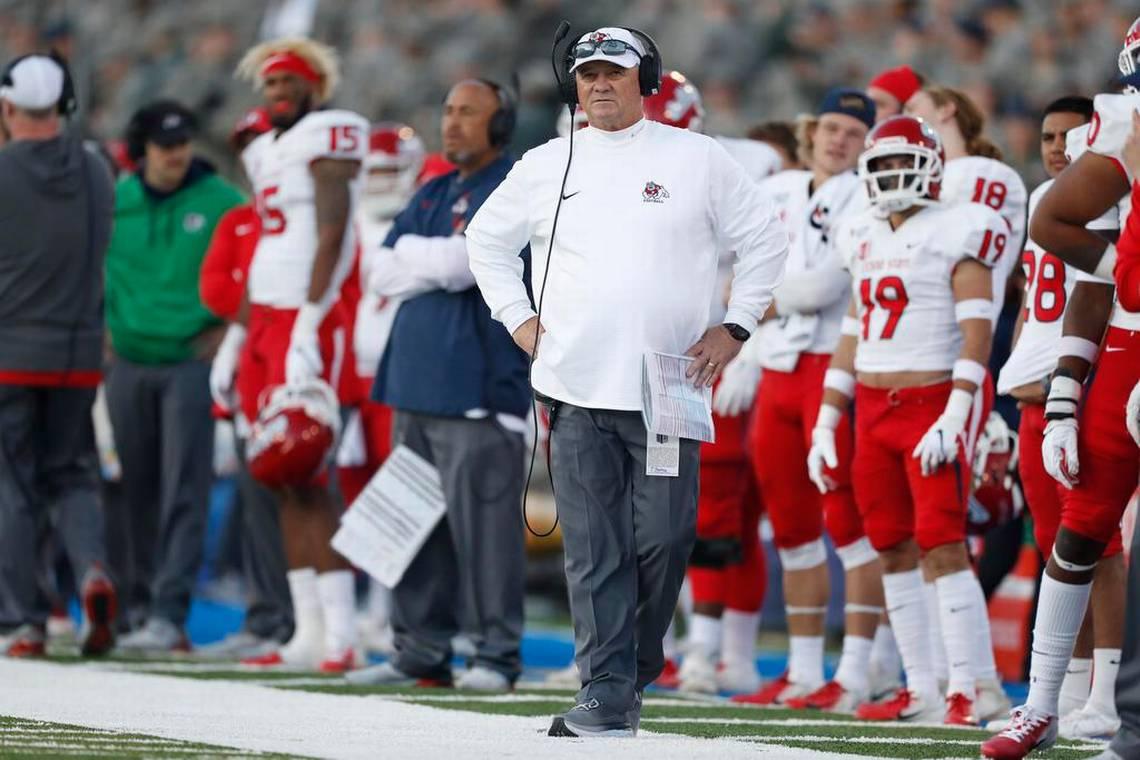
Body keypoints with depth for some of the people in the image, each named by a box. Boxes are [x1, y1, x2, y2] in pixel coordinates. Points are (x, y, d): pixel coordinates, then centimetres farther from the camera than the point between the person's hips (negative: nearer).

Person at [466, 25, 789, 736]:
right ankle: (607, 698, -4)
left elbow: (766, 240, 11)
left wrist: (733, 328, 4)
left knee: (664, 539, -7)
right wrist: (519, 319, 13)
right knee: (595, 552, -4)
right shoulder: (545, 166, 11)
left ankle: (636, 672, 14)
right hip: (576, 392, 1)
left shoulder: (698, 159, 5)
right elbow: (487, 239, 24)